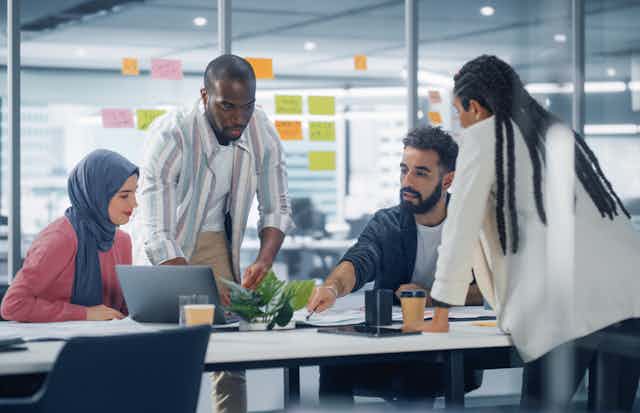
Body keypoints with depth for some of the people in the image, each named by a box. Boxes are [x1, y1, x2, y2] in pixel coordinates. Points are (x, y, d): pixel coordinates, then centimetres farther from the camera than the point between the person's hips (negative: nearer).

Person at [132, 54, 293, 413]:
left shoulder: (263, 132, -14)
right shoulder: (171, 135, -29)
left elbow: (277, 209, -5)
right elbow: (157, 236, -33)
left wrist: (263, 262, -24)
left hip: (215, 242, 4)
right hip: (164, 252, -3)